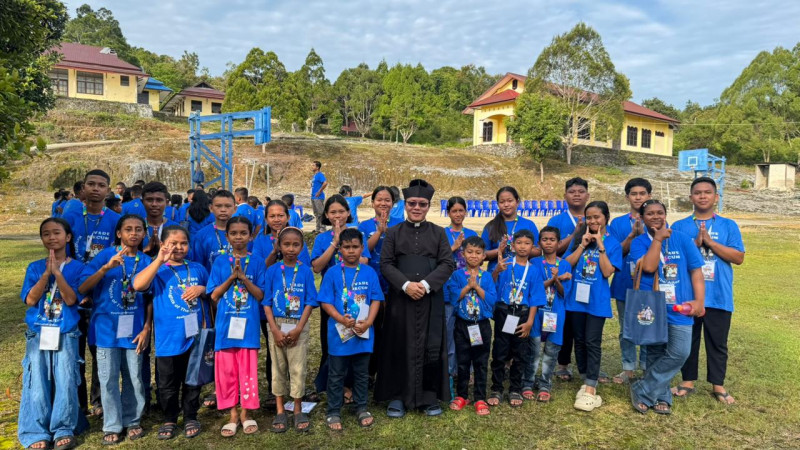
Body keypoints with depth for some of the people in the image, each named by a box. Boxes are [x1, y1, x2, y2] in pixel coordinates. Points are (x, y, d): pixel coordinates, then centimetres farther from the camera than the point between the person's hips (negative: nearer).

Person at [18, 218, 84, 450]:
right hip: (38, 333, 2)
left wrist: (57, 272, -22)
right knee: (37, 384, 3)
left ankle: (64, 430, 13)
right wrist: (46, 274, -18)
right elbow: (30, 300, -6)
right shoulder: (35, 268, 4)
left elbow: (71, 299, -13)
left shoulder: (77, 268, -3)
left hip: (66, 333, -2)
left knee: (65, 382, 0)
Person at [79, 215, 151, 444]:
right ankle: (112, 426, 21)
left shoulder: (146, 261, 1)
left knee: (134, 378, 10)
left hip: (134, 329, 2)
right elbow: (82, 288, -12)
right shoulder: (106, 255, -5)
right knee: (108, 379, 6)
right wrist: (107, 267, -24)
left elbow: (150, 300, 4)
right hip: (107, 328, -1)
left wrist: (146, 329, -1)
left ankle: (132, 421, 28)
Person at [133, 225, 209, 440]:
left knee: (192, 380, 14)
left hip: (195, 335, 2)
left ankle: (190, 418, 30)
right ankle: (169, 420, 29)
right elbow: (138, 285, -21)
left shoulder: (197, 268, 7)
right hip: (169, 338, -2)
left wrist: (202, 289, -8)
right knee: (167, 383, 11)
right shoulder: (158, 271, -1)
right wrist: (159, 261, -22)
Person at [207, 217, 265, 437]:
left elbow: (260, 295, -3)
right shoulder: (220, 263, 3)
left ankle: (245, 413, 21)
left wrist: (243, 276, -15)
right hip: (226, 324, 1)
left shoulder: (256, 263, 1)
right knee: (227, 370, 7)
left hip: (248, 324, -1)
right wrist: (232, 276, -12)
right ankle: (233, 414, 21)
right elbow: (214, 296, 0)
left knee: (247, 370, 6)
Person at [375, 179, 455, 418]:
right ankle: (397, 396, 15)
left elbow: (447, 264, -1)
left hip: (431, 299, 1)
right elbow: (386, 264, -1)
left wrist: (426, 284, -15)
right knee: (400, 347, 4)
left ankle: (429, 396, 17)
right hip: (400, 298, 0)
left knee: (431, 347, 4)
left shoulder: (438, 233, 7)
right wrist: (406, 284, -16)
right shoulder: (393, 233, 6)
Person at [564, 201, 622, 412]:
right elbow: (567, 264, -3)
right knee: (579, 341, 11)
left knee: (592, 342, -4)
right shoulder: (579, 239, 6)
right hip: (577, 297, 4)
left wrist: (600, 246, -15)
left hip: (597, 301, -4)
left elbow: (607, 272, -13)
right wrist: (583, 244, -10)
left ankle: (591, 389, -1)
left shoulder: (613, 244, -2)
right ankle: (586, 381, 25)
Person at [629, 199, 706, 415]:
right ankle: (662, 397, 24)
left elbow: (696, 271, 2)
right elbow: (648, 266, -17)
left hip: (679, 308, 1)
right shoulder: (639, 242, 0)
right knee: (656, 355, 8)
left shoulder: (682, 239, 2)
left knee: (679, 353, -10)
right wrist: (657, 239, -14)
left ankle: (642, 391, 3)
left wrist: (699, 301, -6)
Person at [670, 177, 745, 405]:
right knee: (688, 339, 10)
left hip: (719, 296, 0)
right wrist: (695, 244, -15)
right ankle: (688, 381, 24)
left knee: (718, 342, 8)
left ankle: (718, 385, 23)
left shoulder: (729, 226, 4)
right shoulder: (679, 226, 4)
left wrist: (710, 242, -14)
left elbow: (739, 257, -5)